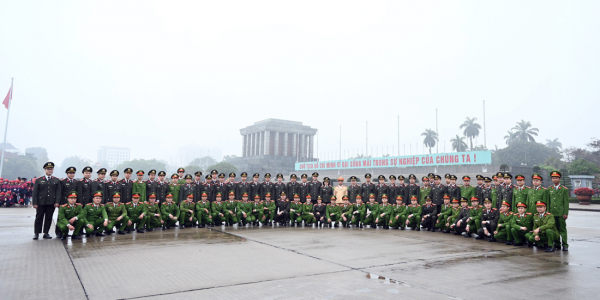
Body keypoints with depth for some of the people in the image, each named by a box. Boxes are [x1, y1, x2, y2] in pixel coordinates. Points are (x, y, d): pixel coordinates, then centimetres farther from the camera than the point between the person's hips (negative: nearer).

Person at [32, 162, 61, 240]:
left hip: (51, 203, 1)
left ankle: (46, 233, 14)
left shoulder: (56, 180, 9)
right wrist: (35, 203, -5)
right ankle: (36, 233, 12)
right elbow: (35, 192, 2)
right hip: (41, 203, -1)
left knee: (49, 218, 5)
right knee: (39, 218, 4)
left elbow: (58, 192, 4)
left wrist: (57, 202, -6)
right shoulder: (38, 180, 6)